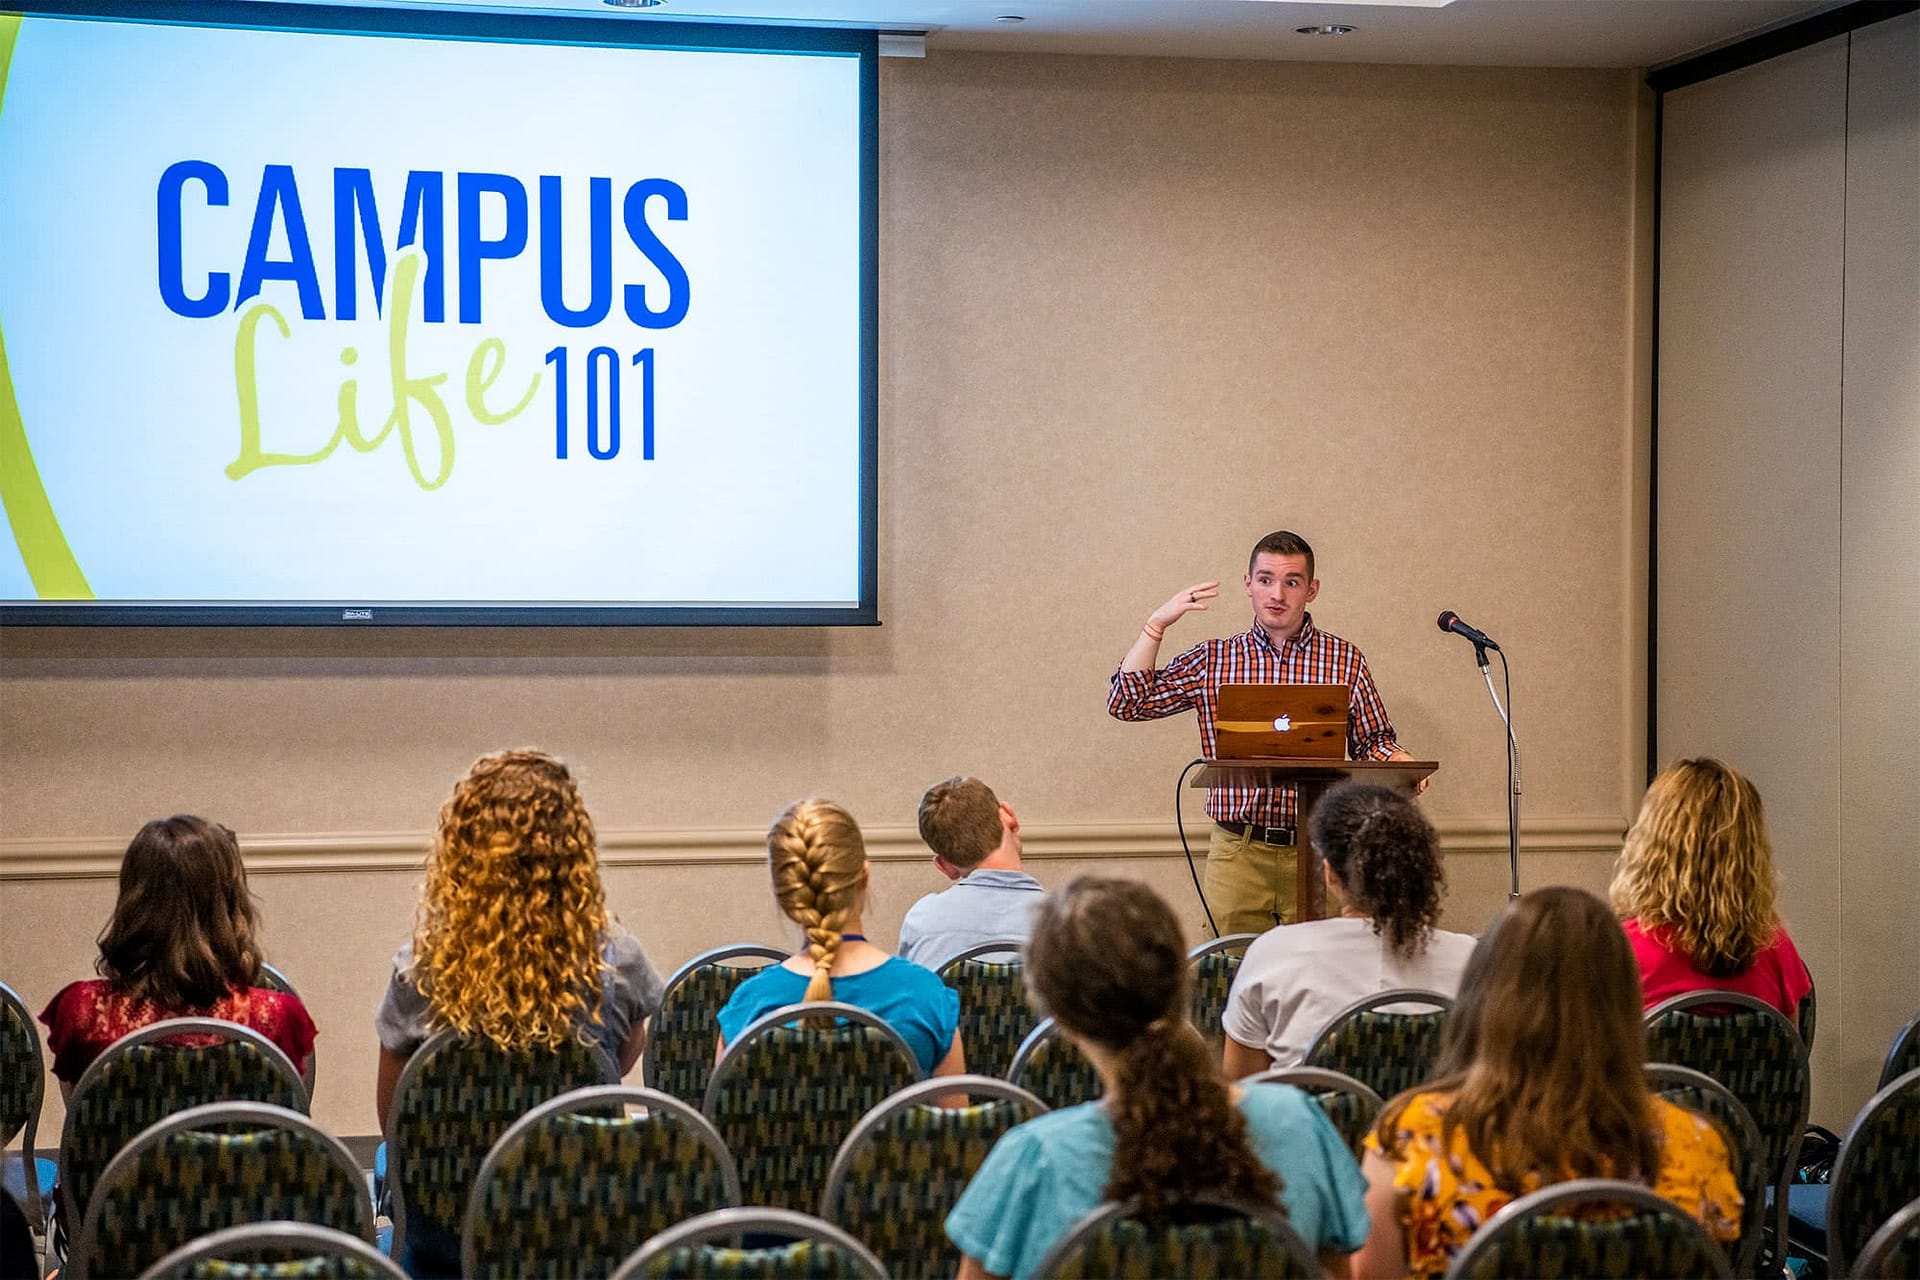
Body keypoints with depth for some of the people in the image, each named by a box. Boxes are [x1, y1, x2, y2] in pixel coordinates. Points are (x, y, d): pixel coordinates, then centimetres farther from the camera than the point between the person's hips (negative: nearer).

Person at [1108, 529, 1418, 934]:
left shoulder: (1345, 660, 7)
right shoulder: (1212, 660, 8)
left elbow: (1373, 742, 12)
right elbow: (1127, 703, 5)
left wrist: (1399, 762, -11)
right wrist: (1156, 625, 0)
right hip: (1236, 851, 0)